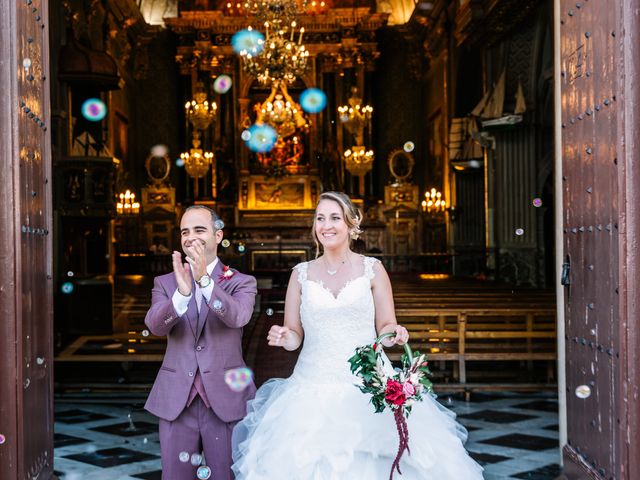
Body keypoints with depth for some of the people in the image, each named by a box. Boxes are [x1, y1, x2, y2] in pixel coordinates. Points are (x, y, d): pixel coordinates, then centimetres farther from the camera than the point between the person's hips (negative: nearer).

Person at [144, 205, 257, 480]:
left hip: (225, 399, -1)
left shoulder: (241, 283, 1)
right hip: (176, 402, 2)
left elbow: (237, 317, -20)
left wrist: (205, 280, -34)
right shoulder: (165, 283, 6)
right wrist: (182, 293, -31)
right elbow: (155, 325, -12)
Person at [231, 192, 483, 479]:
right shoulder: (301, 274, 6)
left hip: (368, 385, -1)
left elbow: (385, 327, 4)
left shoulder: (372, 269, 2)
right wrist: (284, 338, -13)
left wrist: (393, 333, -17)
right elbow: (294, 336, 9)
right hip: (315, 388, 1)